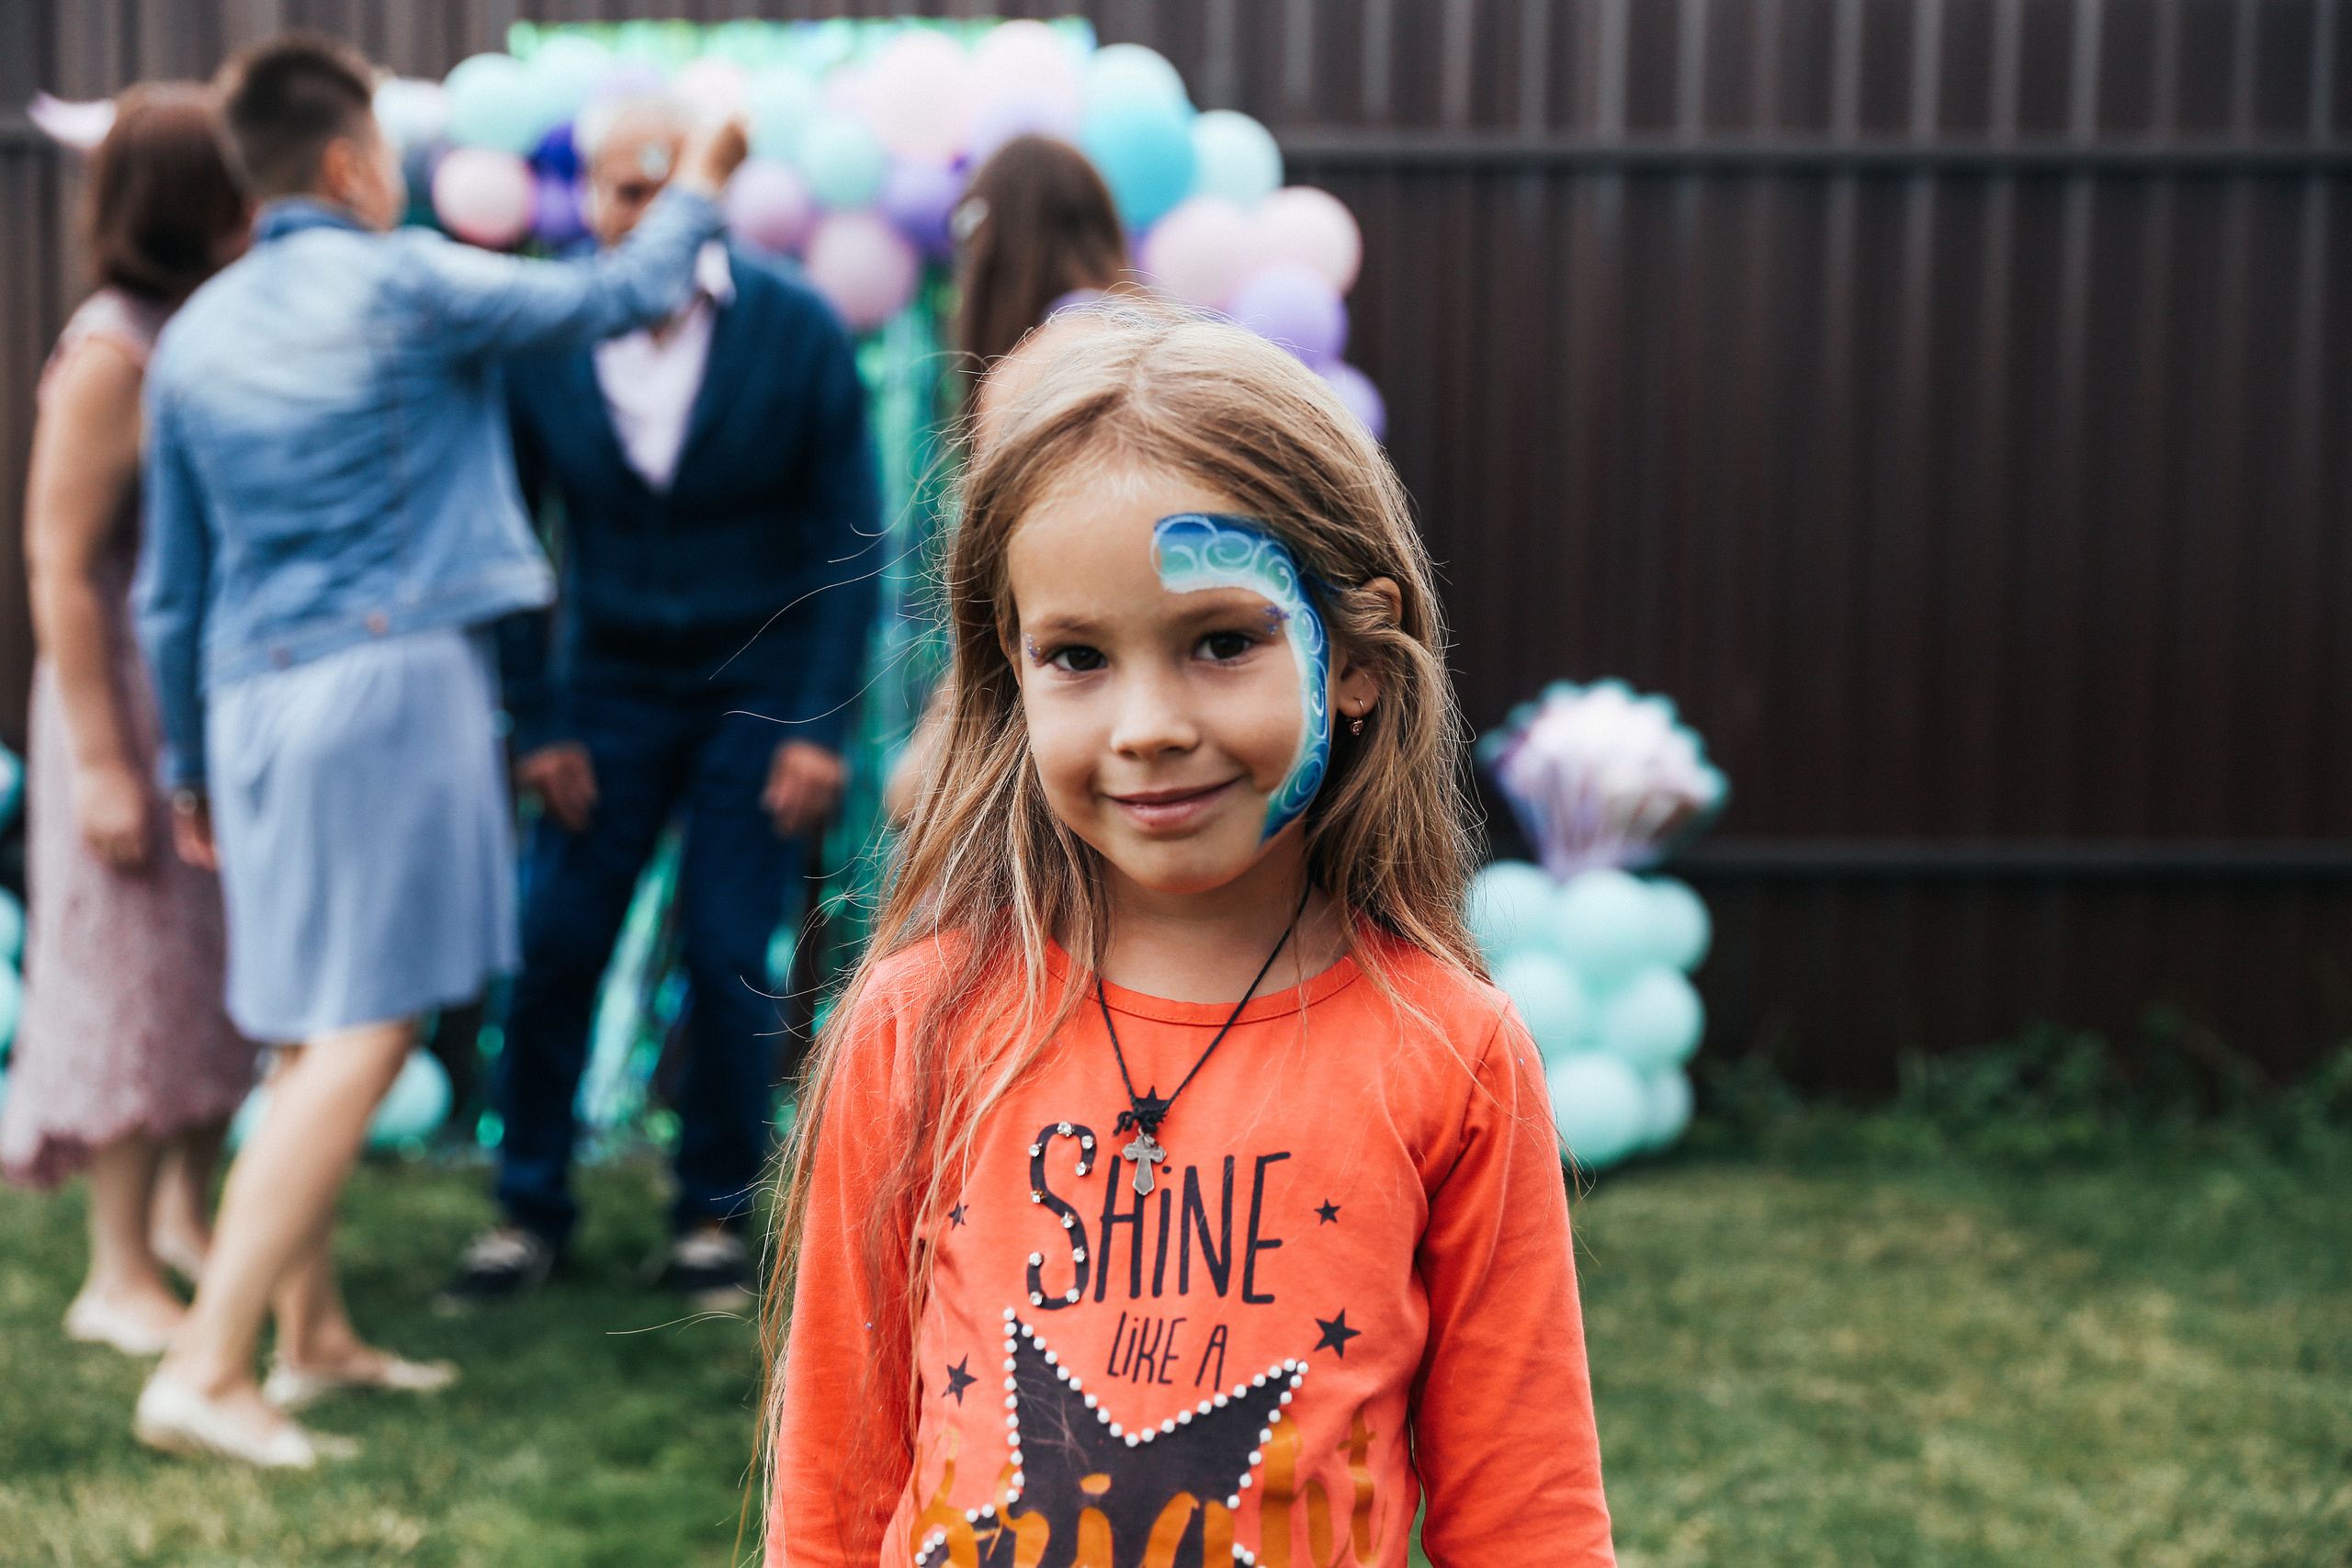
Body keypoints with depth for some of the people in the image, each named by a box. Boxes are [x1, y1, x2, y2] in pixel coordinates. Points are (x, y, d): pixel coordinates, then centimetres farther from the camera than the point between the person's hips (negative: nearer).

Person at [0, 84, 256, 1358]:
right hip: (141, 697, -7)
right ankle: (119, 1275, 11)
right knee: (144, 972, 0)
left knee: (233, 963, 15)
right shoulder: (110, 355, -16)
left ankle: (187, 1213, 32)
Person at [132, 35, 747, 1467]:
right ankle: (207, 1367, -12)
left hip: (256, 697, 7)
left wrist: (189, 766, 25)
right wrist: (702, 188, 22)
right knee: (360, 1037, -8)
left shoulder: (195, 337, 12)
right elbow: (622, 294, 4)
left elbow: (173, 586, 16)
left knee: (314, 1035, 15)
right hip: (393, 679, -7)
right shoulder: (403, 285, -5)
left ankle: (315, 1334, 23)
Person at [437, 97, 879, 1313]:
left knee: (729, 957, -5)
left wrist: (821, 722, -11)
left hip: (762, 685, -1)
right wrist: (535, 723, -4)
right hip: (613, 681, 2)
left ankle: (715, 1215, 12)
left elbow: (850, 536, -7)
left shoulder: (797, 332, -12)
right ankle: (532, 1206, 13)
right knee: (554, 945, -3)